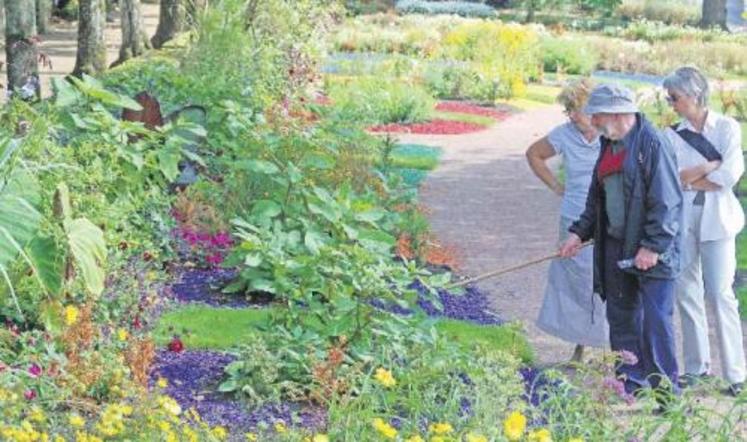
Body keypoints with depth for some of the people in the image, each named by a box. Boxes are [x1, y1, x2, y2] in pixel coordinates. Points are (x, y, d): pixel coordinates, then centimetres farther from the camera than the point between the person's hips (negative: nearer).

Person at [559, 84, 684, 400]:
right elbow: (597, 196, 21)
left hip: (653, 254, -9)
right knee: (621, 318, 13)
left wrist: (653, 246, -21)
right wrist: (580, 232, 12)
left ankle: (665, 391, 0)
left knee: (656, 321, -8)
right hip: (617, 248, 9)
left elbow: (667, 202, -18)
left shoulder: (653, 144, -15)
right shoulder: (610, 145, 13)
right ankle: (629, 384, 24)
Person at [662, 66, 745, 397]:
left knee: (720, 293, -7)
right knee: (687, 292, 6)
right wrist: (711, 166, -11)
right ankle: (696, 365, 17)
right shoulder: (672, 134, 6)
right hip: (682, 219, 3)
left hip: (717, 218, -3)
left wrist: (689, 178, -6)